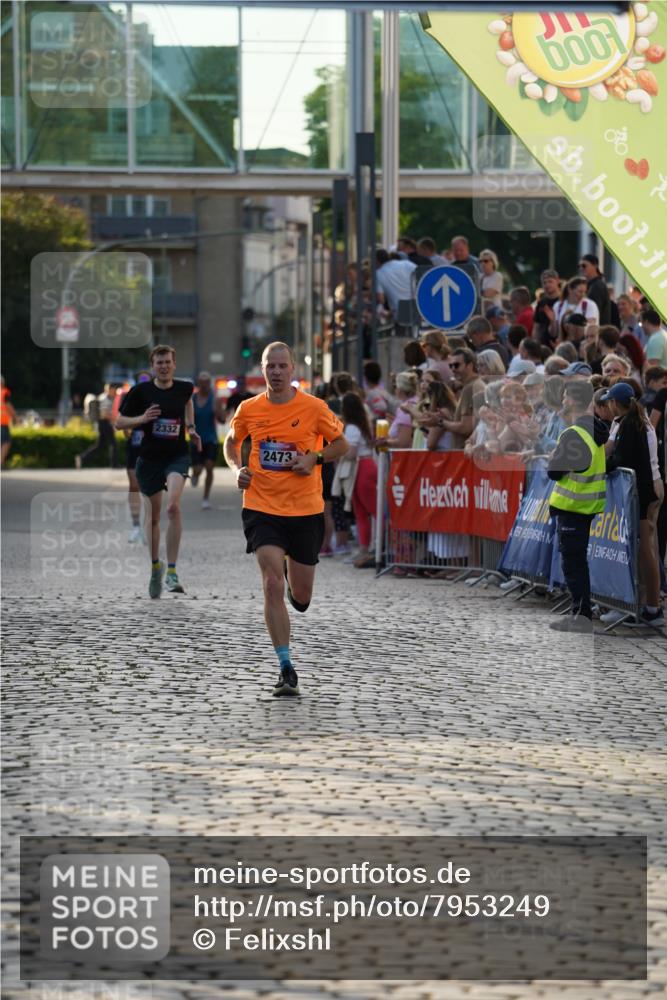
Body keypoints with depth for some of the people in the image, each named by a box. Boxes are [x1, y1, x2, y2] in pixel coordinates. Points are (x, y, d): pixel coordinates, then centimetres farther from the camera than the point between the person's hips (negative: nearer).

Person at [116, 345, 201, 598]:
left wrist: (191, 428, 17)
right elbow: (119, 422, 0)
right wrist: (142, 419, -17)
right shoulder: (140, 391, -6)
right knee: (153, 517, 10)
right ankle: (155, 566, 35)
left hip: (177, 456, 0)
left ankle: (172, 572, -23)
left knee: (173, 506, -24)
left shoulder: (184, 388, 1)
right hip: (149, 459, 0)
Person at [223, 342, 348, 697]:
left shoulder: (314, 407, -5)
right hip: (262, 508, 0)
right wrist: (237, 469, -3)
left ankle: (293, 577, 48)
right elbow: (231, 442, 17)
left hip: (305, 510, 0)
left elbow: (341, 444, 7)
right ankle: (286, 668, -12)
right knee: (272, 585, -16)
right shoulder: (249, 409, 0)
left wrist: (314, 458, -12)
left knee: (301, 597, 9)